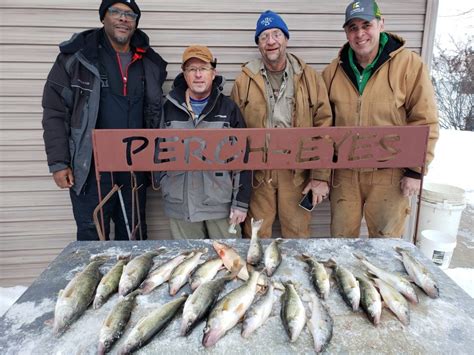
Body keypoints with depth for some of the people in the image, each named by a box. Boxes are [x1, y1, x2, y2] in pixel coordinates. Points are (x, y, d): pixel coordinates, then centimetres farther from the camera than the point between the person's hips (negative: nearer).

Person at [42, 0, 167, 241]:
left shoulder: (150, 63, 9)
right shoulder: (76, 56, -2)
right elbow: (55, 112, -3)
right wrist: (58, 163, -8)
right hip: (90, 167, -3)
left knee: (134, 238, 15)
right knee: (92, 238, 7)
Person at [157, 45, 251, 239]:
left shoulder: (228, 108, -1)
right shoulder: (169, 107, 5)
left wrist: (241, 203, -5)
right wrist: (165, 186, 5)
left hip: (222, 203, -1)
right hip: (181, 204, 2)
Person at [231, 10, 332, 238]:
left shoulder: (309, 77, 1)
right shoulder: (244, 80, 1)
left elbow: (323, 129, -1)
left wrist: (320, 176, -5)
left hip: (297, 170, 0)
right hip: (256, 171, 0)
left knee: (297, 233, 14)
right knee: (256, 236, 12)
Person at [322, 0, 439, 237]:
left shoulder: (409, 64, -8)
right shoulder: (334, 70, 3)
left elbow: (424, 122, -7)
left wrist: (415, 170, -8)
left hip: (389, 173, -2)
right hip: (344, 172, 3)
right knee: (341, 238, 16)